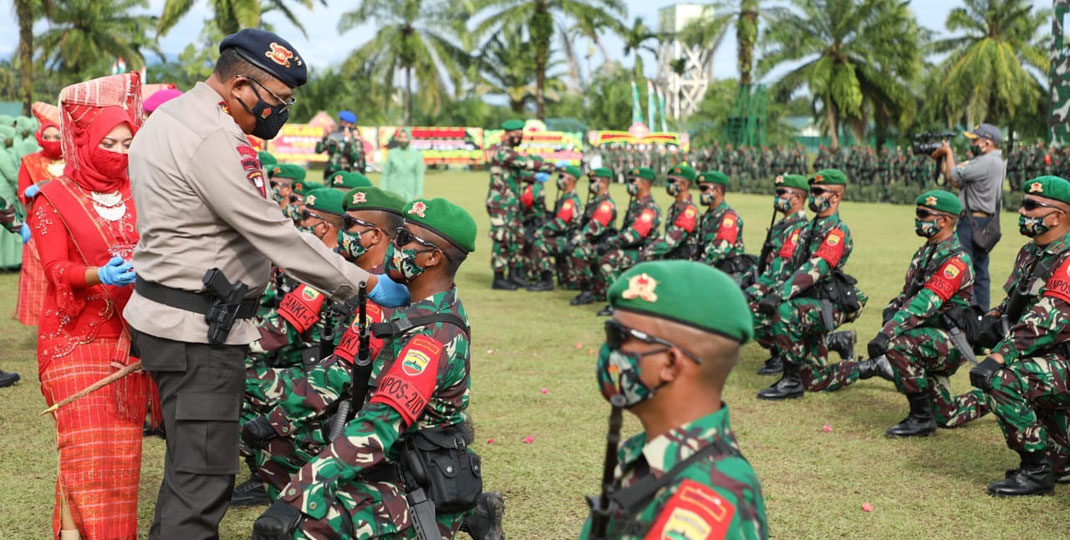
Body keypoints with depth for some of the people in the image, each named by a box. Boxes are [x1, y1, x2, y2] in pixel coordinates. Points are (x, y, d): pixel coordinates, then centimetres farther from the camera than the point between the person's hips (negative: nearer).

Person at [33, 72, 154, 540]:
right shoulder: (56, 199, -1)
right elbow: (56, 269, -8)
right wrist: (99, 275, -26)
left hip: (130, 336, 4)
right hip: (77, 338, -4)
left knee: (124, 444, 5)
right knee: (85, 444, -10)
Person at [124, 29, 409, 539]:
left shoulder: (169, 117, 13)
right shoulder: (213, 141, -21)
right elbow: (275, 236, -21)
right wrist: (366, 283, -15)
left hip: (167, 314, 11)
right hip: (199, 329, -11)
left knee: (189, 465, 21)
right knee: (204, 477, -7)